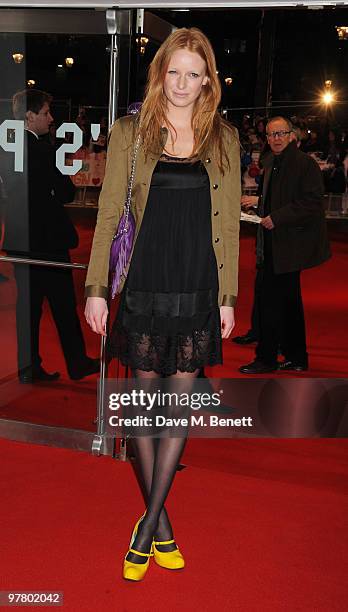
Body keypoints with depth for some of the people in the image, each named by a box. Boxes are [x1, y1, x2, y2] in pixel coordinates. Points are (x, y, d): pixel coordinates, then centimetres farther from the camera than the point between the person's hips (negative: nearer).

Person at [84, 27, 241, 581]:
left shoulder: (225, 139, 6)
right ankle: (162, 522, 22)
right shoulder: (130, 133, 3)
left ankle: (149, 521, 17)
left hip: (199, 290, 1)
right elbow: (109, 215, 2)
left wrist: (228, 297, 3)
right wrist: (96, 288, -4)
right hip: (145, 286, -1)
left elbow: (230, 224, 6)